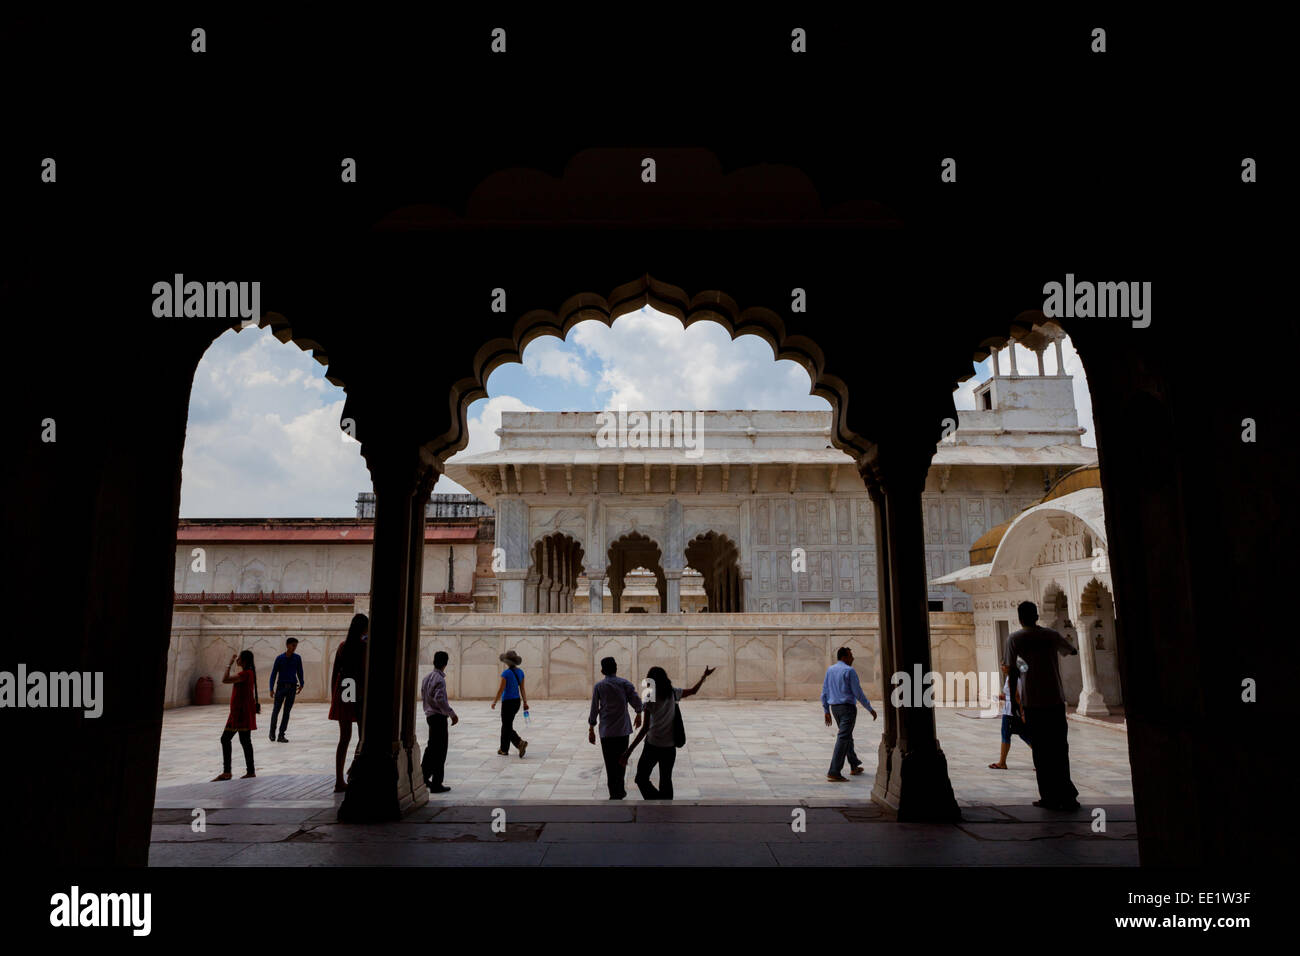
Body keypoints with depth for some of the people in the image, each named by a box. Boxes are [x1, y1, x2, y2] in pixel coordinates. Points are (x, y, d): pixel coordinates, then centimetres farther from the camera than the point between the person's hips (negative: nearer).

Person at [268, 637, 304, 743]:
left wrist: (301, 684, 4)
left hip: (292, 687, 1)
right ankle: (272, 732, 23)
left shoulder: (297, 658, 1)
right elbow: (274, 674, -3)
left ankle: (281, 735, 7)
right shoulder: (280, 658, -5)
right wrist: (271, 689, -9)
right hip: (281, 686, -1)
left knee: (287, 711, 2)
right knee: (276, 710, 3)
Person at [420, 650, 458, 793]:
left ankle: (424, 777, 30)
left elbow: (423, 696, 16)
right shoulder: (440, 679, -19)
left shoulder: (427, 677, 8)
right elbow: (440, 700, -28)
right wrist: (452, 714, -22)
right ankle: (436, 784, 2)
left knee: (432, 747, 21)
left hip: (429, 715, 9)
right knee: (439, 751, -2)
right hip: (439, 716, -9)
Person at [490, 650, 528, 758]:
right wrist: (525, 702, 7)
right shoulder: (520, 672, 4)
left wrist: (494, 702, -4)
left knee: (508, 727, 0)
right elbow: (522, 689, 5)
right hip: (517, 701, 7)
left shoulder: (506, 673, -16)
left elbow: (501, 689, -15)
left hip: (507, 701, -7)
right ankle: (504, 749, 24)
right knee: (506, 725, 19)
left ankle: (520, 743, -20)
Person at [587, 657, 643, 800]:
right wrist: (638, 715, 12)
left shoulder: (598, 686, -2)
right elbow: (637, 701, -7)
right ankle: (620, 791, 22)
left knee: (610, 764, 5)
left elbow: (594, 709, -1)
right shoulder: (624, 683, -1)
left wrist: (591, 730, 7)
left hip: (606, 732, -1)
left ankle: (614, 794, 4)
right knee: (621, 761, 16)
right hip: (623, 729, 1)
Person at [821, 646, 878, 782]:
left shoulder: (829, 670, 9)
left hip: (835, 708, 8)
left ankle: (854, 766, 32)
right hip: (848, 707, -8)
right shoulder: (849, 671, -12)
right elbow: (858, 693, -13)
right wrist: (870, 709, -3)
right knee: (843, 739, -8)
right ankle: (834, 772, -12)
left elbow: (824, 692, 10)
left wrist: (827, 712, 15)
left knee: (847, 736, 22)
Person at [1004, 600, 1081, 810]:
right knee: (1059, 749, 8)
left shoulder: (1014, 639, -1)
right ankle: (1066, 797, 8)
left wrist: (1014, 701, 6)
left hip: (1032, 702, -2)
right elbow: (1073, 650, 24)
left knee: (1041, 750, 5)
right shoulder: (1050, 635, 5)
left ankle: (1050, 797, 6)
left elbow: (1012, 672, -2)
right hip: (1055, 700, 2)